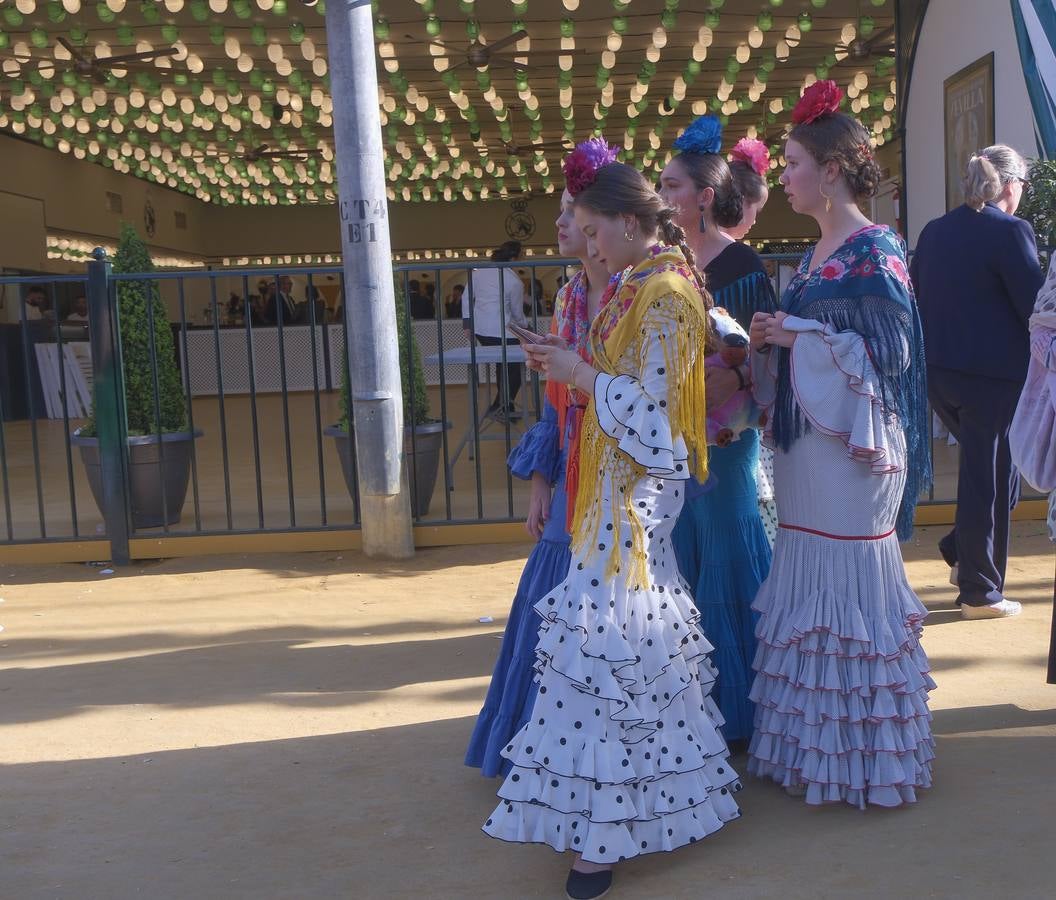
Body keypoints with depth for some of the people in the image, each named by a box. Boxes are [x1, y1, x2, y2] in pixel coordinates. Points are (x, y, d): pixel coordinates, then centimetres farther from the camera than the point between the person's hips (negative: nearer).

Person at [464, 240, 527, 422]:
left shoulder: (478, 272, 7)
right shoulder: (514, 281, -8)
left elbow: (466, 298, 8)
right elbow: (517, 312, 2)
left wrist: (467, 323, 12)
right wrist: (524, 326, 22)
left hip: (479, 329, 7)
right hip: (501, 331, -7)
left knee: (502, 364, 20)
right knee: (513, 369, 6)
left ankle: (503, 405, 25)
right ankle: (500, 407, 1)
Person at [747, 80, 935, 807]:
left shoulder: (874, 251, -10)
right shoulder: (817, 255, 15)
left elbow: (889, 351, -17)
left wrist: (795, 337, -15)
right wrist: (772, 340, 1)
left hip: (850, 441, -9)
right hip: (806, 439, 9)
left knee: (848, 583, -2)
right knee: (812, 582, 12)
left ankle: (862, 757, 14)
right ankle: (816, 747, 25)